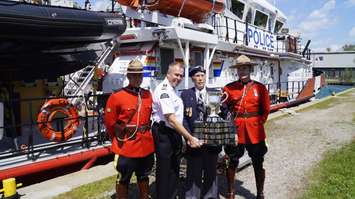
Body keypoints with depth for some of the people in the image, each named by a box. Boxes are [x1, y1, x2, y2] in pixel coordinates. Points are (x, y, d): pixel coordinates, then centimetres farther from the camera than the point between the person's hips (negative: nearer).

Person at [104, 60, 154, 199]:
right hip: (126, 148, -5)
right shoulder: (117, 96, -14)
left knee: (143, 177, 22)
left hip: (146, 145, 6)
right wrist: (119, 139, 3)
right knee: (123, 180, 10)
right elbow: (109, 122, -8)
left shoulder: (148, 95, 4)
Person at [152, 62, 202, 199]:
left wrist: (186, 136, 14)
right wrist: (190, 138, -23)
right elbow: (171, 119, -24)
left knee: (174, 168, 18)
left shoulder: (173, 89, 12)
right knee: (164, 170, 3)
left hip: (175, 133, 10)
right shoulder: (163, 90, -18)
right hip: (164, 134, -9)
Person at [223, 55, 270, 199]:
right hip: (235, 131, 0)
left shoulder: (260, 88, 0)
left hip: (255, 131, 0)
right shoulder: (229, 88, 0)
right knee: (232, 163, 9)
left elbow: (266, 110, 6)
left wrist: (259, 123, -2)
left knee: (258, 164, 9)